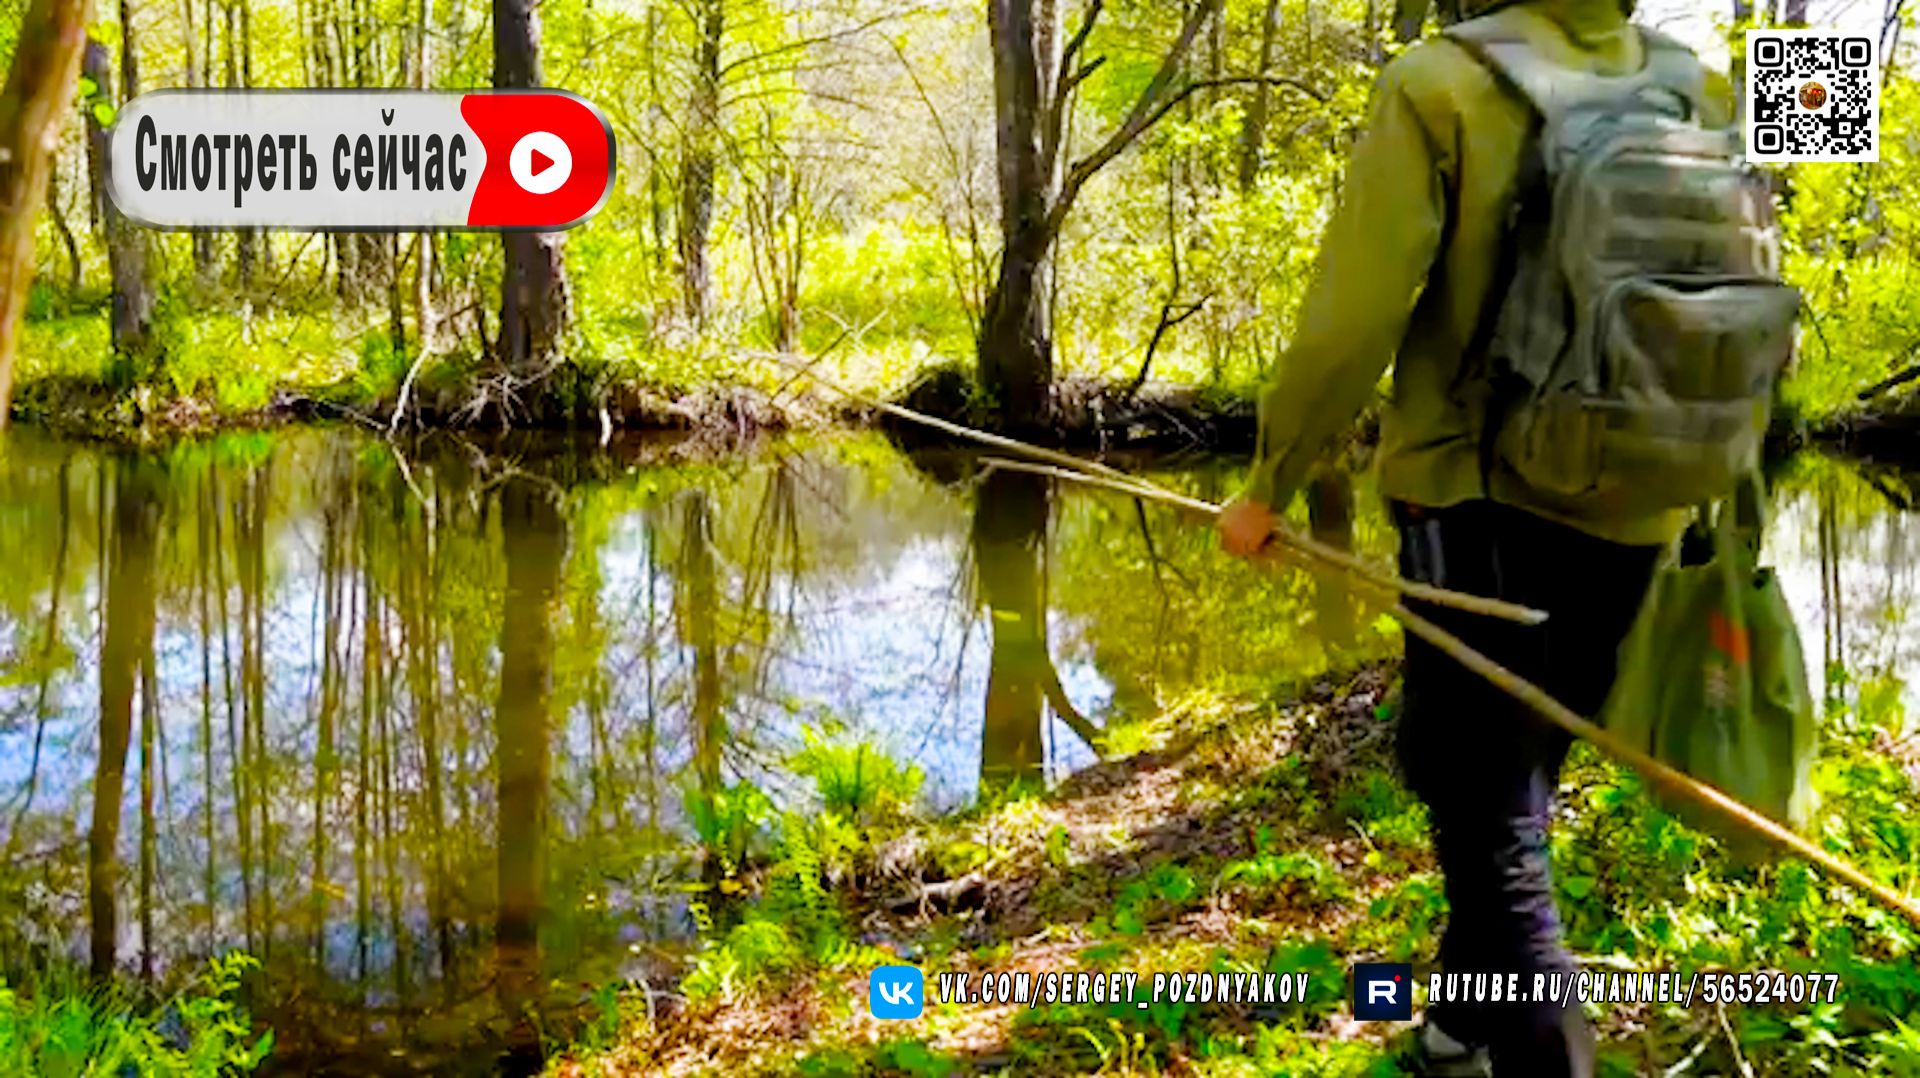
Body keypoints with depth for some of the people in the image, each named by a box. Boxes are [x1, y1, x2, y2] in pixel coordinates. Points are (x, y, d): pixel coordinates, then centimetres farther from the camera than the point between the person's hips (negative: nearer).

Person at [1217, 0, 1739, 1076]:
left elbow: (1351, 322, -14)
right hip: (1633, 520, 6)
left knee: (1495, 834, 0)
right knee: (1510, 790, 21)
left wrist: (1268, 486, -2)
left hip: (1485, 505, -5)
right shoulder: (1694, 88, 4)